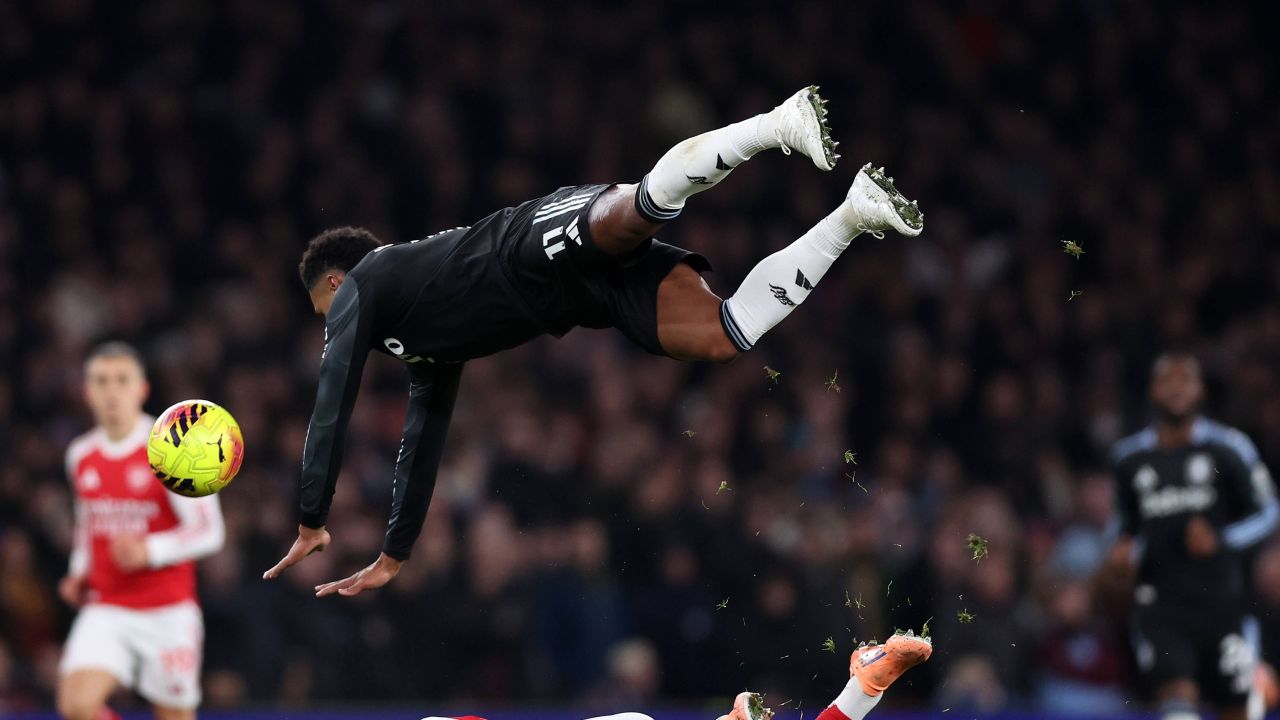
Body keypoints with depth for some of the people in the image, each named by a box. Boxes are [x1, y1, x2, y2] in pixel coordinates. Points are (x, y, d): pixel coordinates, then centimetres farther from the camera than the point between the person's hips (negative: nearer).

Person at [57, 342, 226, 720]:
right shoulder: (80, 456, 8)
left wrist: (150, 551, -25)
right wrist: (79, 572, 10)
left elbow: (209, 531, -11)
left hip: (168, 614, -3)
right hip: (105, 610, 4)